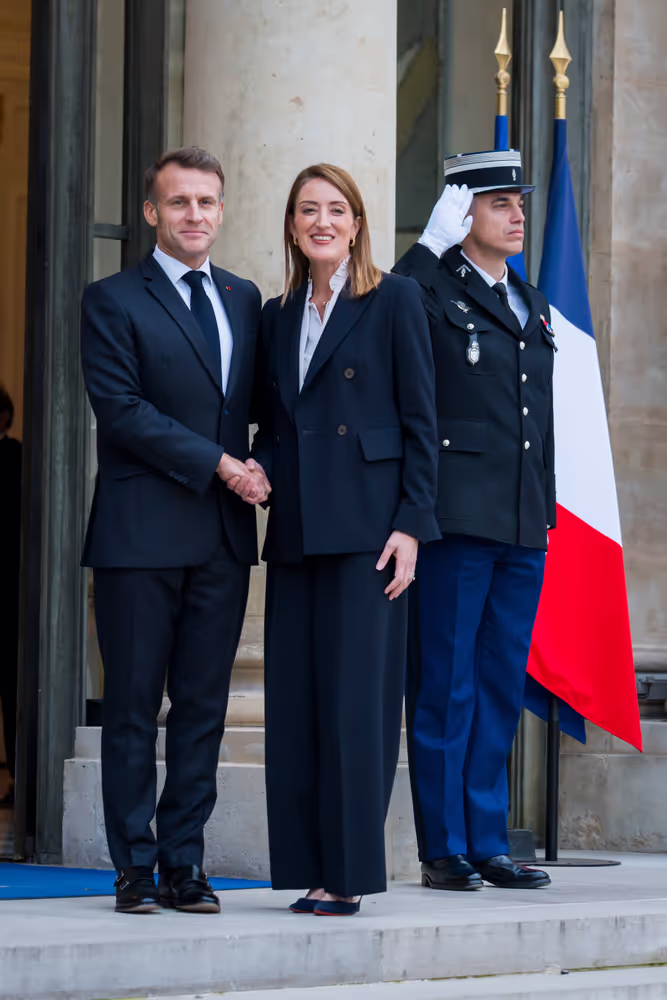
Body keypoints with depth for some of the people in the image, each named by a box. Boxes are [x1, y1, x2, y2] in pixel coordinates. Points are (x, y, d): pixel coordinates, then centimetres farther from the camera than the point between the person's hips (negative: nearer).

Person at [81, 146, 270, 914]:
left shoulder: (244, 300, 16)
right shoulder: (114, 302, 0)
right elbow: (121, 409, -9)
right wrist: (217, 464, -12)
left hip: (224, 534, 4)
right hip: (142, 533, -4)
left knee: (203, 706, 4)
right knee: (133, 706, 0)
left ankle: (184, 864, 10)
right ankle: (134, 868, 6)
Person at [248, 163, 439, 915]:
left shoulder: (394, 300, 1)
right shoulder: (277, 317, 17)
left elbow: (420, 421, -3)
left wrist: (410, 524, -10)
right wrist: (259, 468, 0)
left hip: (366, 526, -6)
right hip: (296, 530, 6)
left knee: (355, 698, -7)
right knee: (295, 703, 3)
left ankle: (349, 873, -4)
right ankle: (309, 866, 8)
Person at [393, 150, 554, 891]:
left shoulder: (531, 306, 19)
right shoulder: (433, 291, -2)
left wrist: (546, 508, 17)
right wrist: (432, 244, -20)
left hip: (523, 527, 7)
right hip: (455, 521, -7)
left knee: (501, 690, 10)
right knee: (445, 690, -2)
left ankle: (487, 844, 16)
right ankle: (443, 850, 3)